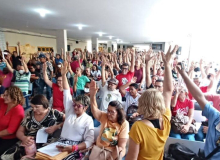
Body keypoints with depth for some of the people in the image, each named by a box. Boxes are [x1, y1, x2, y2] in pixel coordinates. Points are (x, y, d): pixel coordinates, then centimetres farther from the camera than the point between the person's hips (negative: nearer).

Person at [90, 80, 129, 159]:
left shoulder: (124, 124, -12)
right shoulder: (104, 117, -6)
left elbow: (121, 146, -11)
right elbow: (95, 110, -27)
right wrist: (92, 95, -44)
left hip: (114, 152, -2)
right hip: (99, 148, 3)